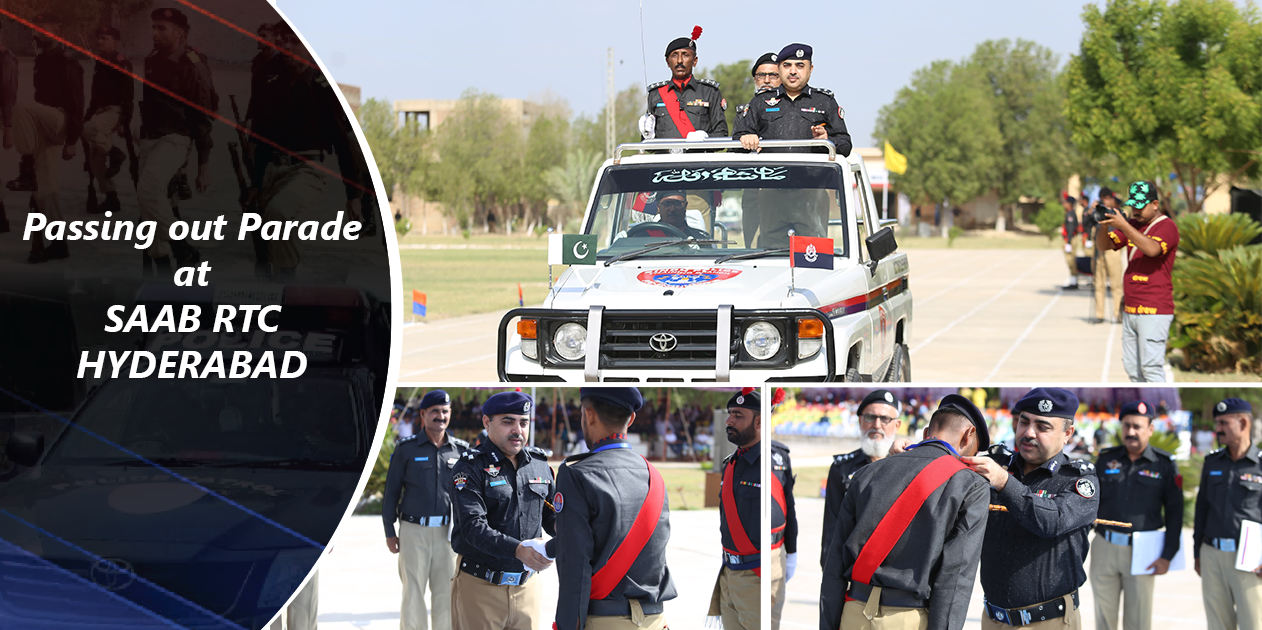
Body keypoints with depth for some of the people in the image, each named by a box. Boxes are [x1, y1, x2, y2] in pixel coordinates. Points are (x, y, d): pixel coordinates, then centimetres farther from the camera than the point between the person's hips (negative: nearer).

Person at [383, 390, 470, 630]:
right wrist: (389, 532, 2)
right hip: (414, 530, -2)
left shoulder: (461, 450, 8)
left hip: (448, 532, 2)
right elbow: (391, 491, 5)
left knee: (446, 592, 4)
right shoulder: (407, 449, 2)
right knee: (413, 593, -2)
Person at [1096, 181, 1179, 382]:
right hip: (1130, 310, 8)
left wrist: (1123, 226, -29)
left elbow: (1152, 249, -25)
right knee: (1132, 367, 9)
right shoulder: (1133, 225, 16)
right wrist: (1104, 224, -9)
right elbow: (1104, 243, 12)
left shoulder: (1167, 226, -7)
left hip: (1154, 312, -8)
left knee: (1150, 366, -13)